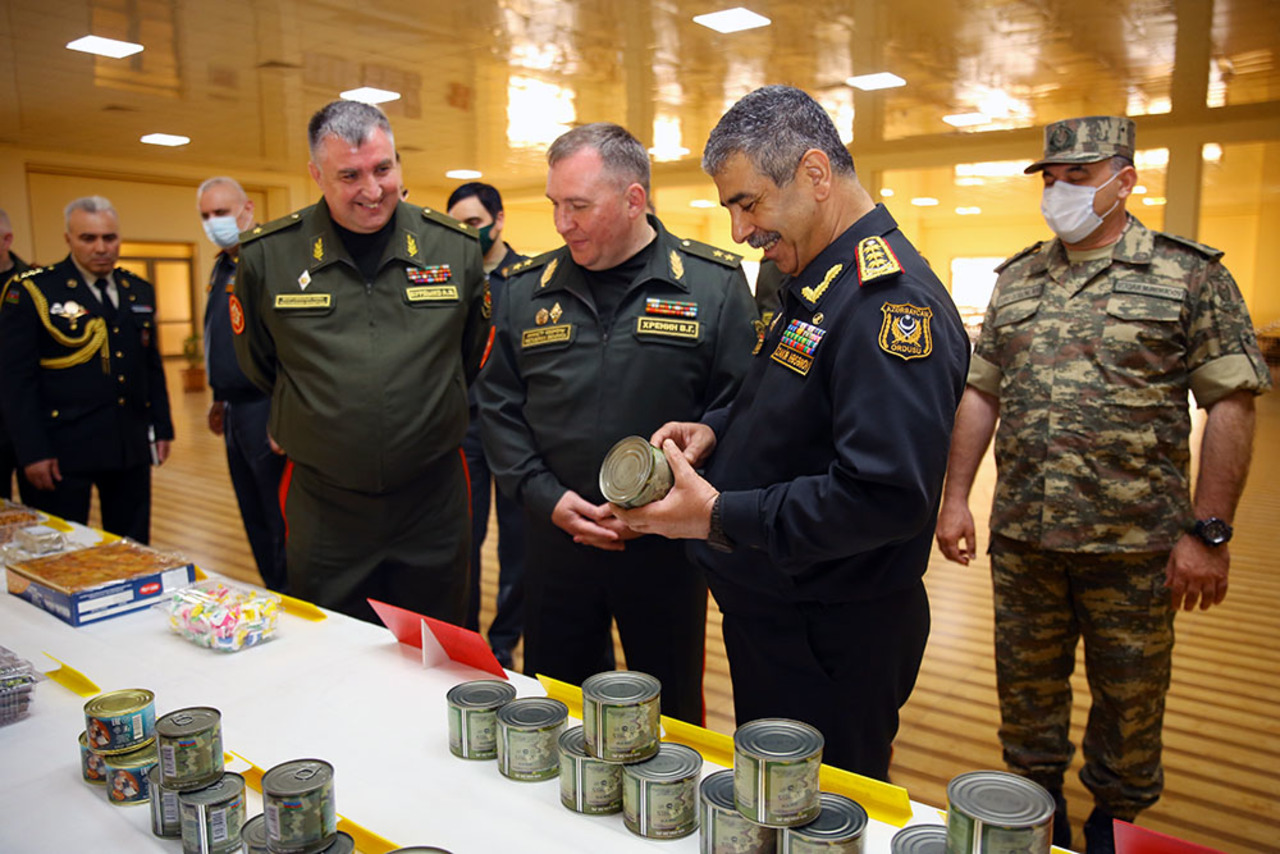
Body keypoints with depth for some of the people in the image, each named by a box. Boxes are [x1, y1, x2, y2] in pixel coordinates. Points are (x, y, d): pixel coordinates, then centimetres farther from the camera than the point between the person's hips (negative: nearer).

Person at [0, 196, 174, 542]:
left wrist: (162, 428, 12)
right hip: (64, 450, -4)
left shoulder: (139, 291, 11)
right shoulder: (31, 291, -5)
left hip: (132, 448, 5)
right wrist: (32, 452, -12)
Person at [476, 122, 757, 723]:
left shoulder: (714, 285, -5)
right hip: (553, 537, 3)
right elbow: (498, 407, 7)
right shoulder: (525, 290, 5)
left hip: (665, 544, -2)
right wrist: (547, 497, -6)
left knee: (671, 717, 14)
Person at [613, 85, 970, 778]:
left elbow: (886, 498, -31)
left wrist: (720, 517, -26)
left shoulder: (889, 299, -24)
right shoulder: (814, 284, 9)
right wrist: (716, 430, 2)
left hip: (833, 641, -9)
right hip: (771, 616, 9)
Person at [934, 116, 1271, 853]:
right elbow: (981, 395, 10)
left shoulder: (1189, 274, -4)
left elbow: (1233, 405, -7)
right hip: (1022, 538, 4)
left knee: (1129, 699, 13)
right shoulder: (1016, 280, 8)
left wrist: (1208, 531, -11)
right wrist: (956, 497, 5)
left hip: (1134, 544, -3)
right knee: (1027, 688, 16)